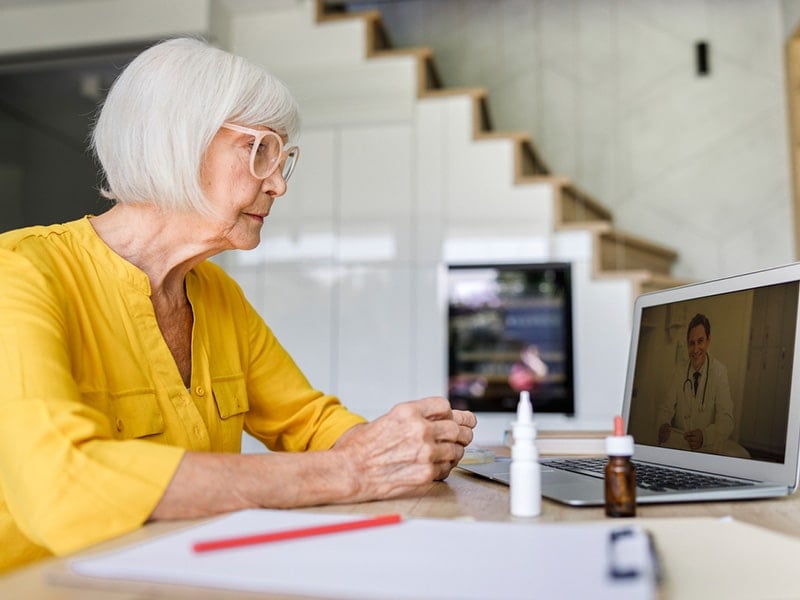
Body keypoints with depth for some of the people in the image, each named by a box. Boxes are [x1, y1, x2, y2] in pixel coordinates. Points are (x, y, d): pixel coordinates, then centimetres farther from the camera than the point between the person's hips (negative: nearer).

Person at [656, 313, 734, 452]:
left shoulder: (720, 372, -4)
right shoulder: (680, 373, 8)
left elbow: (726, 421, -8)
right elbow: (667, 408, 8)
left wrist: (704, 436, -28)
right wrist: (664, 425, -16)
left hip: (707, 448, -3)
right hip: (678, 443, 3)